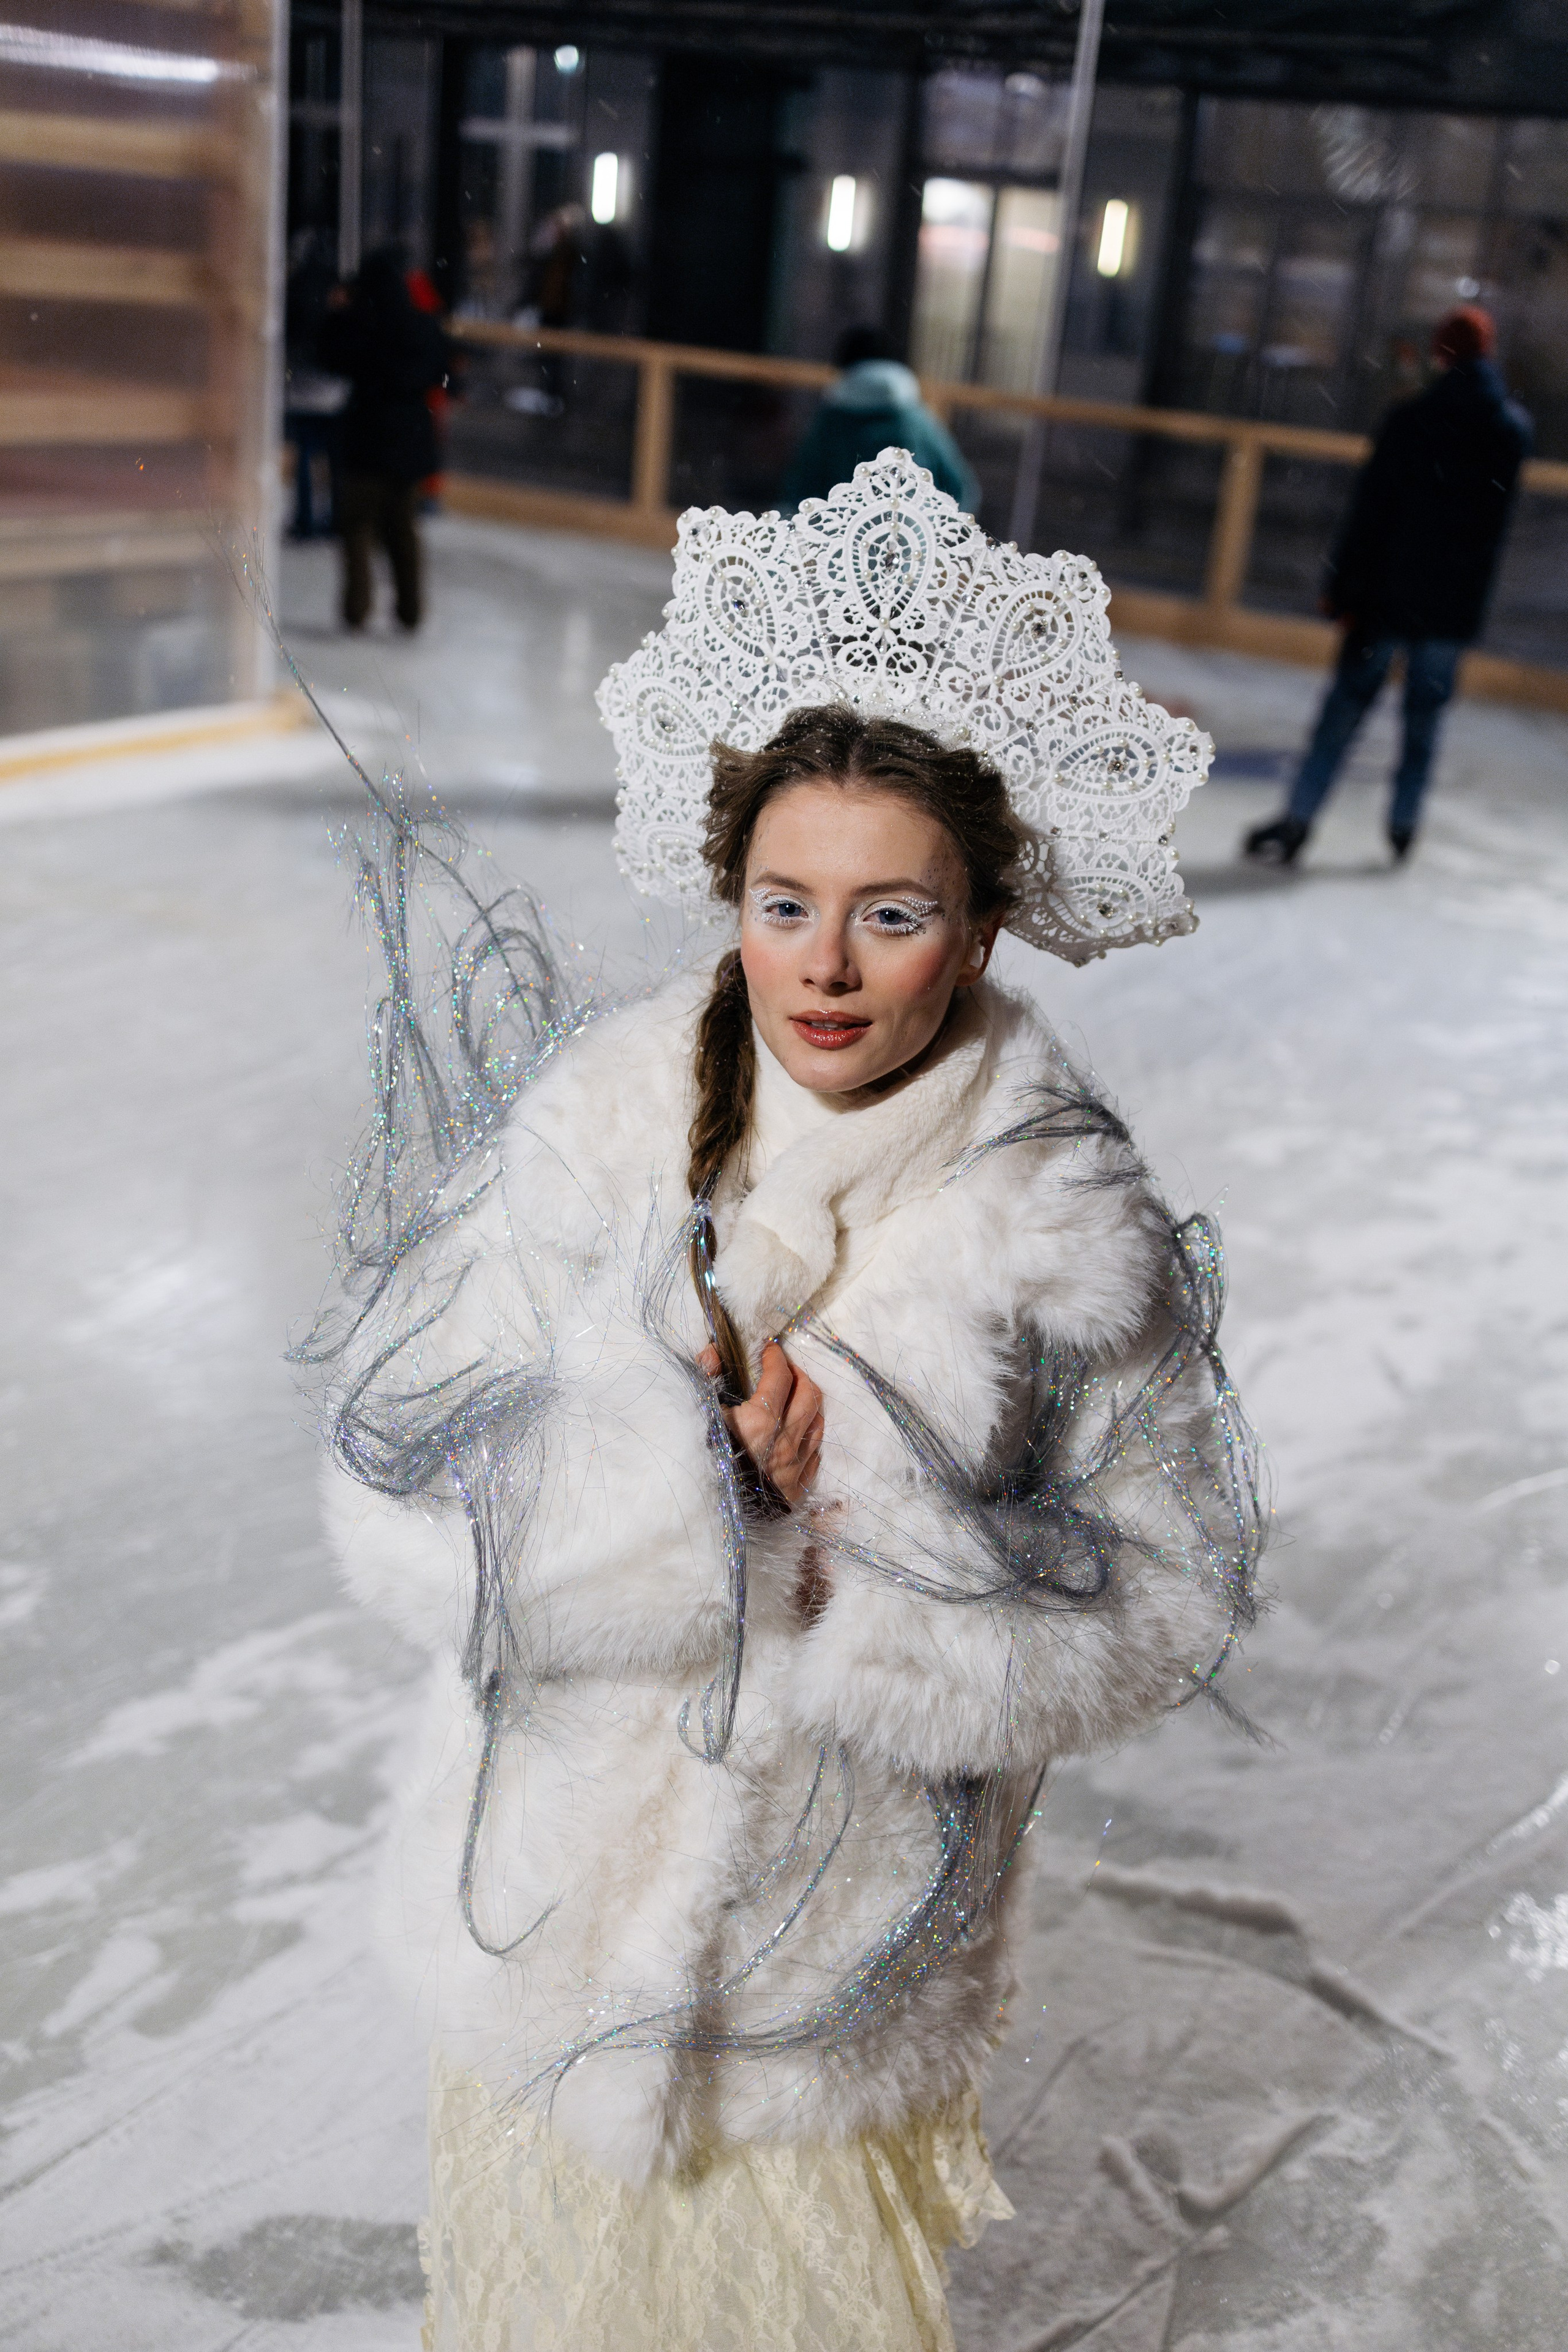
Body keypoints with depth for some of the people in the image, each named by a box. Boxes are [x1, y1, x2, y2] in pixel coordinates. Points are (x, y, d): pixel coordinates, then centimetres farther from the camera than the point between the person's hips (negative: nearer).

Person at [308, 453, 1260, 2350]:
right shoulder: (587, 1131, -15)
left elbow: (1167, 1594, -14)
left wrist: (862, 1512, -25)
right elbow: (398, 1506, -16)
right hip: (560, 1890, 1)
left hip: (847, 1942, -1)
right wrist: (693, 1472, -29)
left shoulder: (1071, 1228, -17)